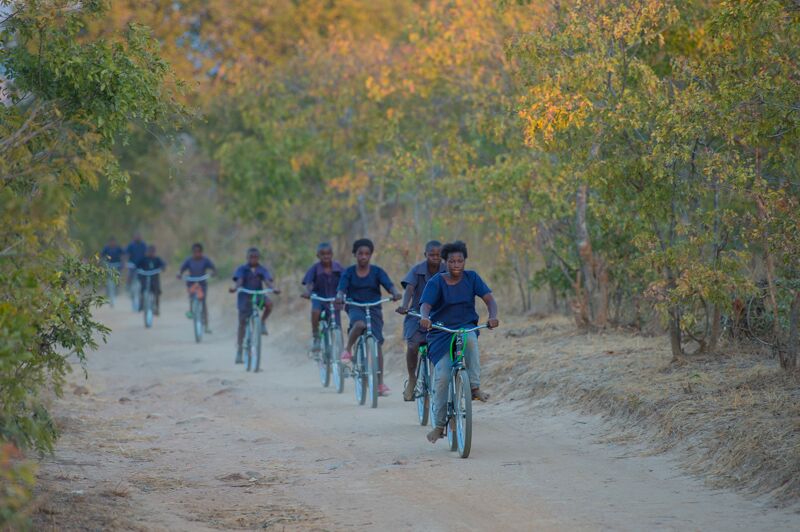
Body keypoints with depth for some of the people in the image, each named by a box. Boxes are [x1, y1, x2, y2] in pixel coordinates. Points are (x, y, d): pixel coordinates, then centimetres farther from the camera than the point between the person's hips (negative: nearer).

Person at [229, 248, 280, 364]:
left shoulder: (262, 270, 1)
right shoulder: (242, 269, -3)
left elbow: (267, 281, -14)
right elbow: (239, 280, -19)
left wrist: (273, 289, -36)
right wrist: (235, 288, -41)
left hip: (258, 296, 1)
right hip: (245, 297, -1)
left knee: (269, 303, -31)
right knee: (242, 324, -2)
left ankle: (263, 322, -4)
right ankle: (239, 351, 5)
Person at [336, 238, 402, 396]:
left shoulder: (377, 271, 0)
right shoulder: (349, 272, 0)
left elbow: (389, 284, -14)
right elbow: (342, 288, -13)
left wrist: (395, 293, -36)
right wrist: (340, 297, -37)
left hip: (374, 308, 1)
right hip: (355, 307, -1)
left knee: (377, 344, -6)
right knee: (359, 324, -37)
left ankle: (380, 383, 0)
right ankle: (348, 350, -12)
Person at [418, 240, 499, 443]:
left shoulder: (471, 278, 0)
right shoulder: (436, 282, -7)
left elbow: (489, 298, -8)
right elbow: (425, 305, -20)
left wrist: (493, 316, -30)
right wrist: (425, 318, -44)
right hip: (441, 333, -1)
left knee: (470, 339, -37)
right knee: (442, 376, -14)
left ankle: (474, 387, -26)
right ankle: (439, 424, -2)